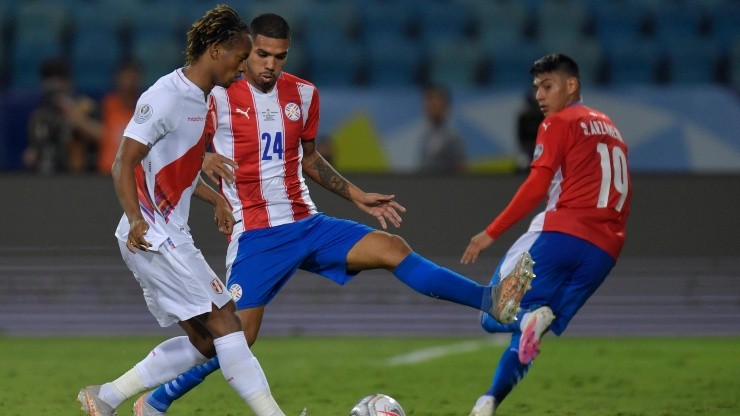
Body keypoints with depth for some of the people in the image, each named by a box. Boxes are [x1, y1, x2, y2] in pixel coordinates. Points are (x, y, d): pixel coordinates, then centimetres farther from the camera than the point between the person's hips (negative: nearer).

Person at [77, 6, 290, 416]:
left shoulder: (204, 100, 14)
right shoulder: (166, 97, -16)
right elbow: (123, 163, -20)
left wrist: (216, 198, 18)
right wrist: (136, 219, -32)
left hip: (170, 236, 10)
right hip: (152, 237, -10)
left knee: (204, 340, 8)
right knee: (223, 321, -12)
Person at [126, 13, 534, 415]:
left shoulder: (303, 94, 7)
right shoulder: (220, 96, -9)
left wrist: (358, 196, 17)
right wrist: (205, 161, -25)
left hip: (307, 225, 5)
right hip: (255, 236, -5)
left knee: (392, 248, -12)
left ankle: (492, 300, -18)